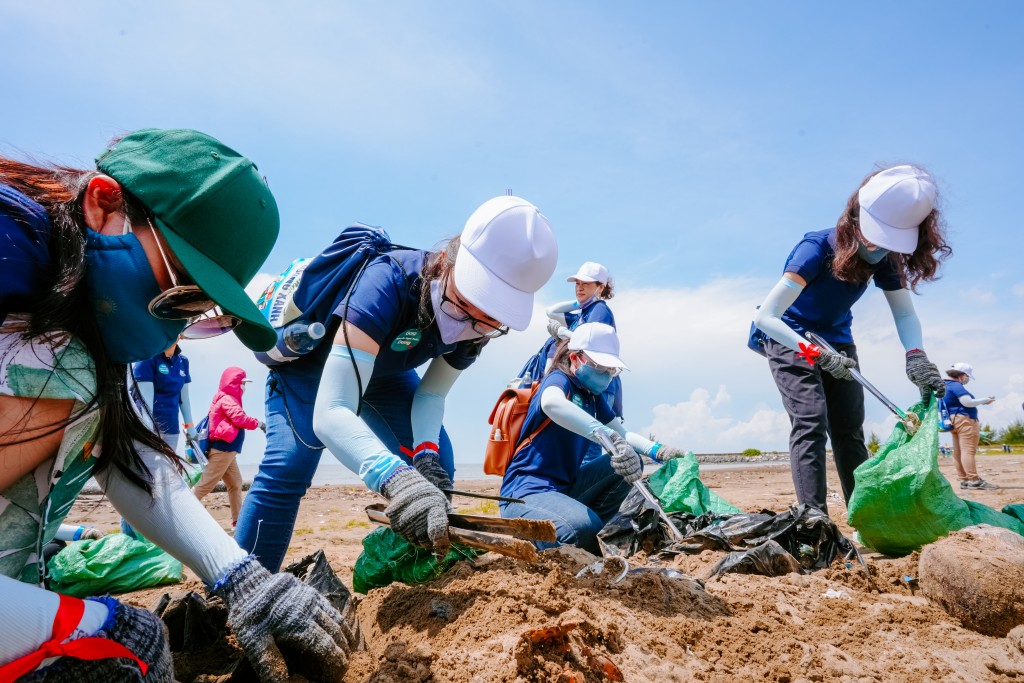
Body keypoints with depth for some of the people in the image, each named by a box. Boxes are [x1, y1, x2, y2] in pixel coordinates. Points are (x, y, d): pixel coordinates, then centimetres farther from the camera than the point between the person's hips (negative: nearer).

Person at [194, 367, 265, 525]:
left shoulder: (228, 399, 18)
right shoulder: (227, 399, -12)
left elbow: (236, 420, 12)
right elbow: (240, 419, -22)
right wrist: (259, 424, -13)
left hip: (226, 450, 10)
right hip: (222, 450, -10)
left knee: (235, 483, 12)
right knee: (206, 484, -6)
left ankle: (238, 518, 14)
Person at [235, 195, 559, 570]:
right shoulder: (387, 283, -43)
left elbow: (431, 395, -13)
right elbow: (330, 413, -51)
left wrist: (426, 452, -33)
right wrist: (397, 480, -67)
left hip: (386, 370, 5)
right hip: (309, 356, -5)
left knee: (437, 466, -7)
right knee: (289, 465, -26)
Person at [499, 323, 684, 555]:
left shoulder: (592, 397, 14)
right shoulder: (559, 379, -12)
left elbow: (622, 434, 18)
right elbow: (551, 403, -38)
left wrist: (656, 451, -4)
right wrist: (608, 436, -48)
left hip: (565, 487, 9)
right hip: (526, 491, -9)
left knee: (632, 461, -1)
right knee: (582, 528, -35)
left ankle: (595, 533, -4)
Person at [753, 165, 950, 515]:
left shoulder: (885, 258, -13)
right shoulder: (817, 249, -30)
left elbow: (904, 313, -8)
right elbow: (765, 316, -36)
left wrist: (916, 355, -30)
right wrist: (816, 354, -44)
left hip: (837, 340, 6)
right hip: (791, 339, -6)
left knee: (849, 430, 3)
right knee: (811, 423, -21)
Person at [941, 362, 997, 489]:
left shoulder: (946, 386, 20)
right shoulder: (956, 386, -12)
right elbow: (968, 402, -19)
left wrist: (981, 401, 18)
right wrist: (984, 400, -7)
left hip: (953, 420, 11)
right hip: (965, 421, -11)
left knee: (958, 452, 7)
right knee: (968, 451, -13)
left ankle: (964, 480, 10)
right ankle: (974, 480, -16)